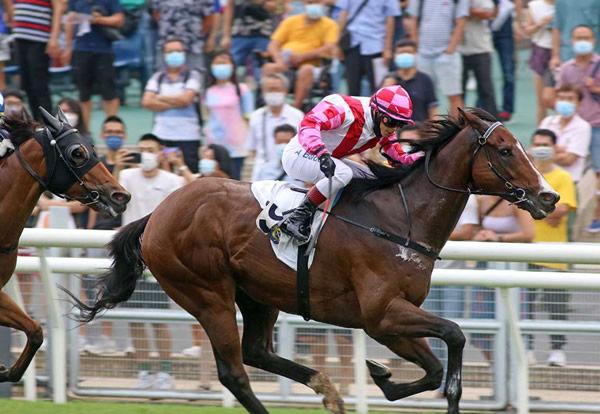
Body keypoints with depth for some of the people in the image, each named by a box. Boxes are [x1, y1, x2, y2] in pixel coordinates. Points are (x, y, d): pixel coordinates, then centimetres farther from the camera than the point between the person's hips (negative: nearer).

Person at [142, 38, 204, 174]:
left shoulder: (193, 76, 5)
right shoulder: (158, 77, 13)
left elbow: (186, 99, -10)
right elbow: (147, 102, -1)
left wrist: (160, 98, 0)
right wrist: (176, 103, -6)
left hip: (188, 137, -3)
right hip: (162, 136, 3)